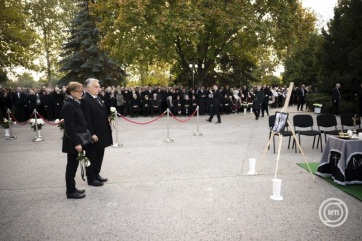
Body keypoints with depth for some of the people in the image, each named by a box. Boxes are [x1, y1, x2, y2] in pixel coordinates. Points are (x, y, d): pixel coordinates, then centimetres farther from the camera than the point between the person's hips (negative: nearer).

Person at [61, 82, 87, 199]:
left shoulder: (75, 104, 12)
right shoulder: (68, 105, -17)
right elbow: (70, 126, -21)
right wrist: (76, 143, -22)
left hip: (78, 139, 9)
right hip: (73, 141, -9)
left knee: (74, 165, 15)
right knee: (72, 165, 1)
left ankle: (72, 189, 26)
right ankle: (71, 191, 12)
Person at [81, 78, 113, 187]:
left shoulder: (97, 98, 12)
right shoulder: (85, 100, -16)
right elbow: (86, 120, -20)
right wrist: (91, 134, -22)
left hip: (101, 133, 9)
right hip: (93, 135, -9)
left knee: (99, 155, 17)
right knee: (92, 157, 4)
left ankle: (96, 174, 31)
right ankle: (91, 178, 16)